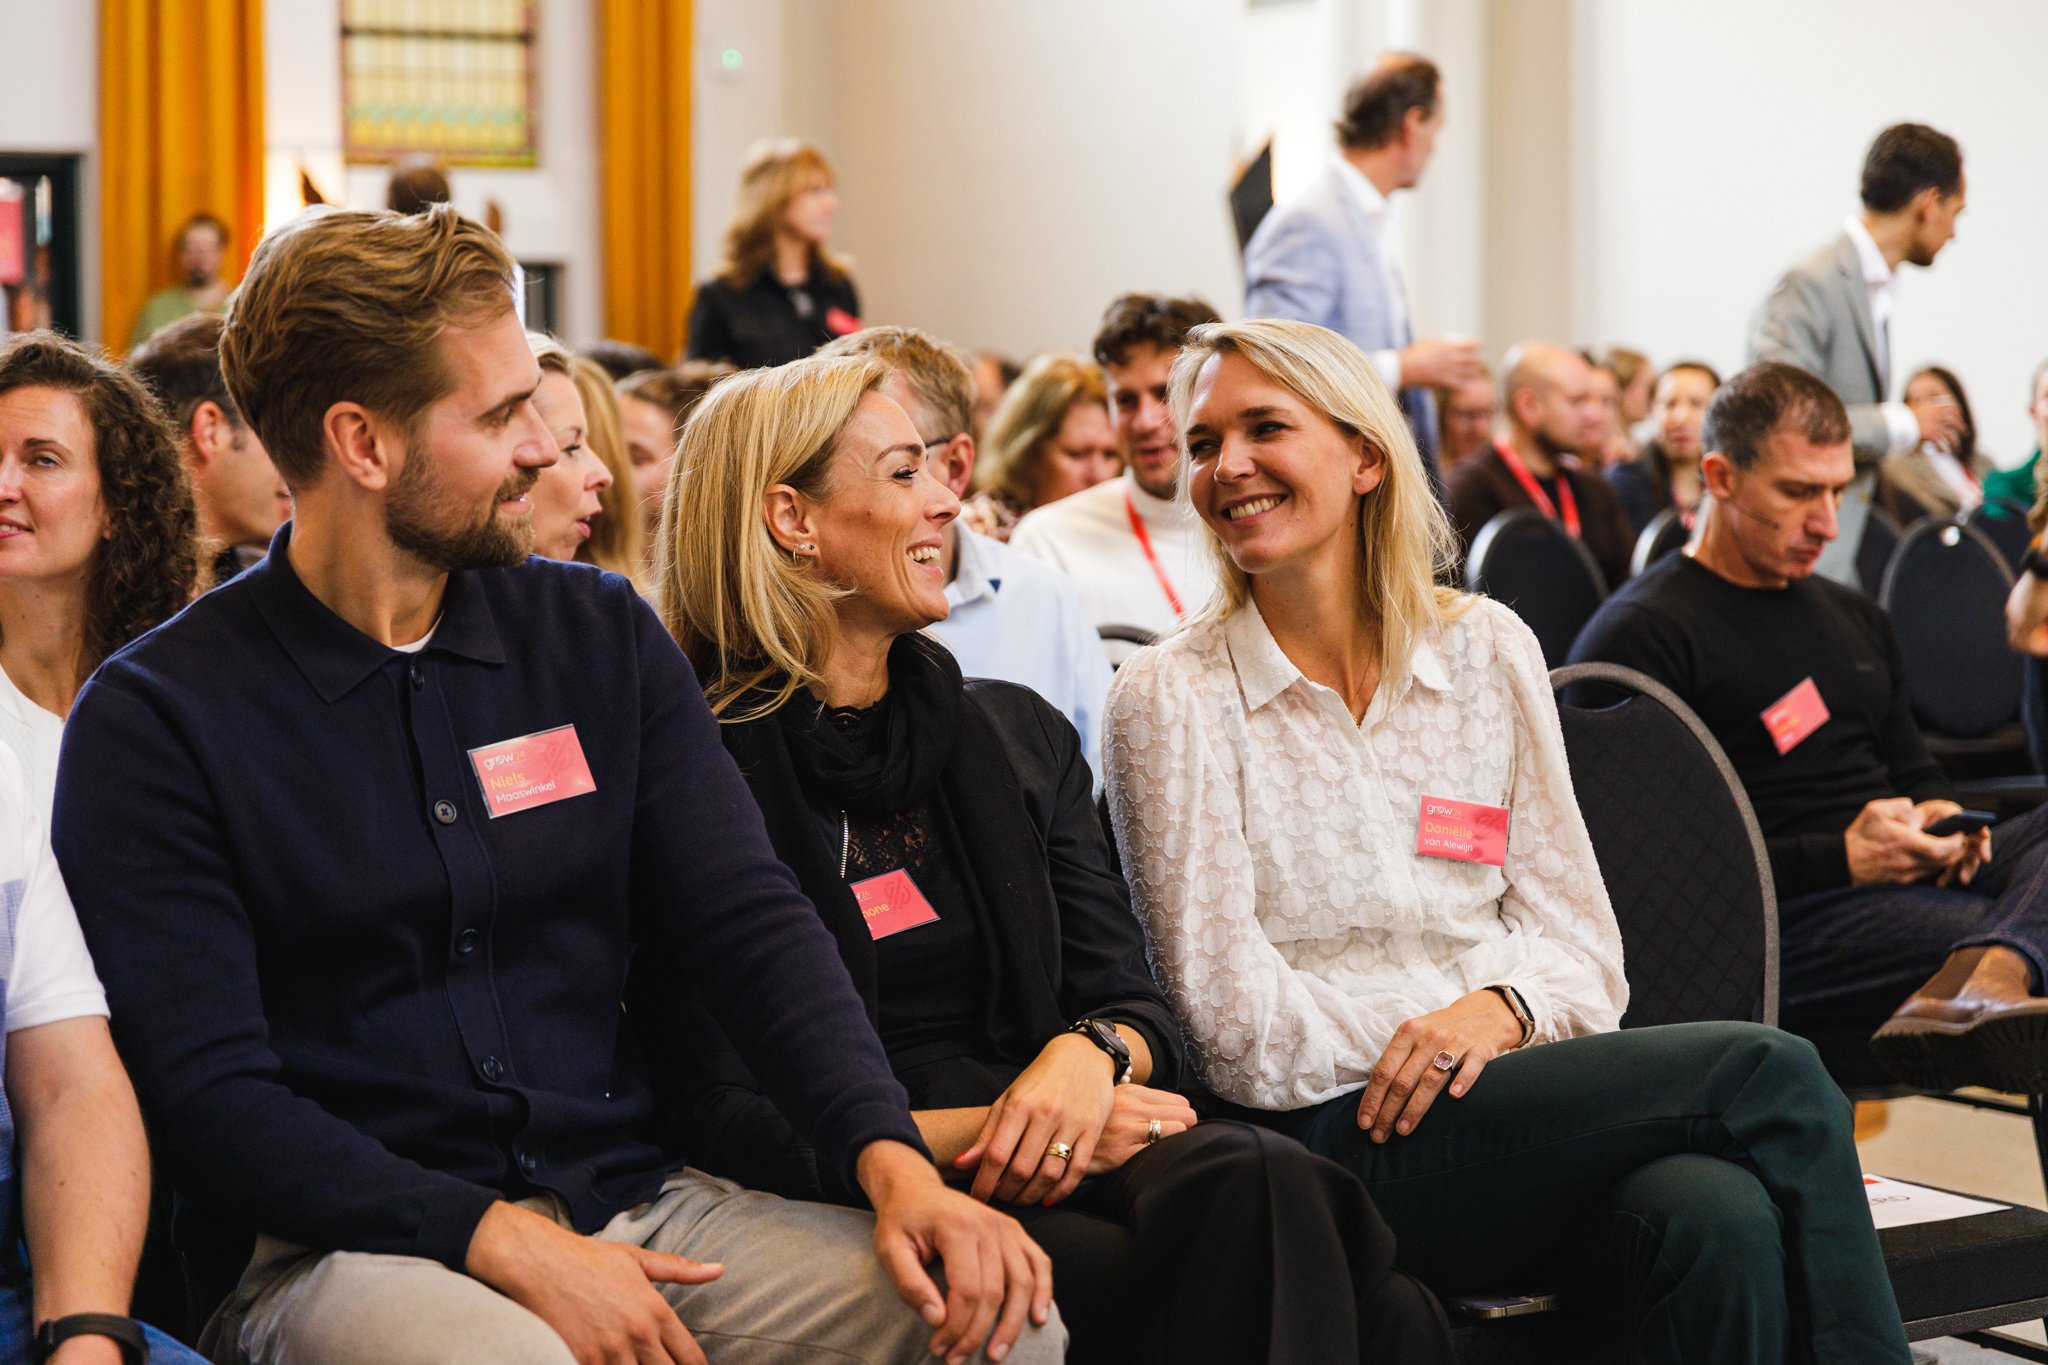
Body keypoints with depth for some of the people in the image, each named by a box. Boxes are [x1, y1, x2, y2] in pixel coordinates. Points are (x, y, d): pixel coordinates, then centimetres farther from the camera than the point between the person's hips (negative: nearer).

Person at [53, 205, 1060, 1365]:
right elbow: (208, 1097, -9)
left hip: (631, 1200, 5)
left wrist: (893, 1159, -14)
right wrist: (508, 1244, -20)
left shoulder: (602, 637, 12)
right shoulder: (156, 719, -4)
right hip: (348, 1244, -5)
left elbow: (748, 921, 4)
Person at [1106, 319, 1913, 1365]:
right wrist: (1430, 1032, -8)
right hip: (1340, 1140, -4)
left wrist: (1503, 1008, -11)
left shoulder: (1487, 650, 13)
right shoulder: (1167, 700, 2)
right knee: (1768, 1074, -23)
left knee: (1722, 1223, -32)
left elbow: (1578, 936, 10)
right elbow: (1239, 1028, -3)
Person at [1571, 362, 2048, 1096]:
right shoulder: (1638, 635, -1)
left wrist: (1941, 817, 8)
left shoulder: (1854, 618, 28)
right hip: (1789, 921, -9)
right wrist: (1839, 859, -15)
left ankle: (1980, 980, -53)